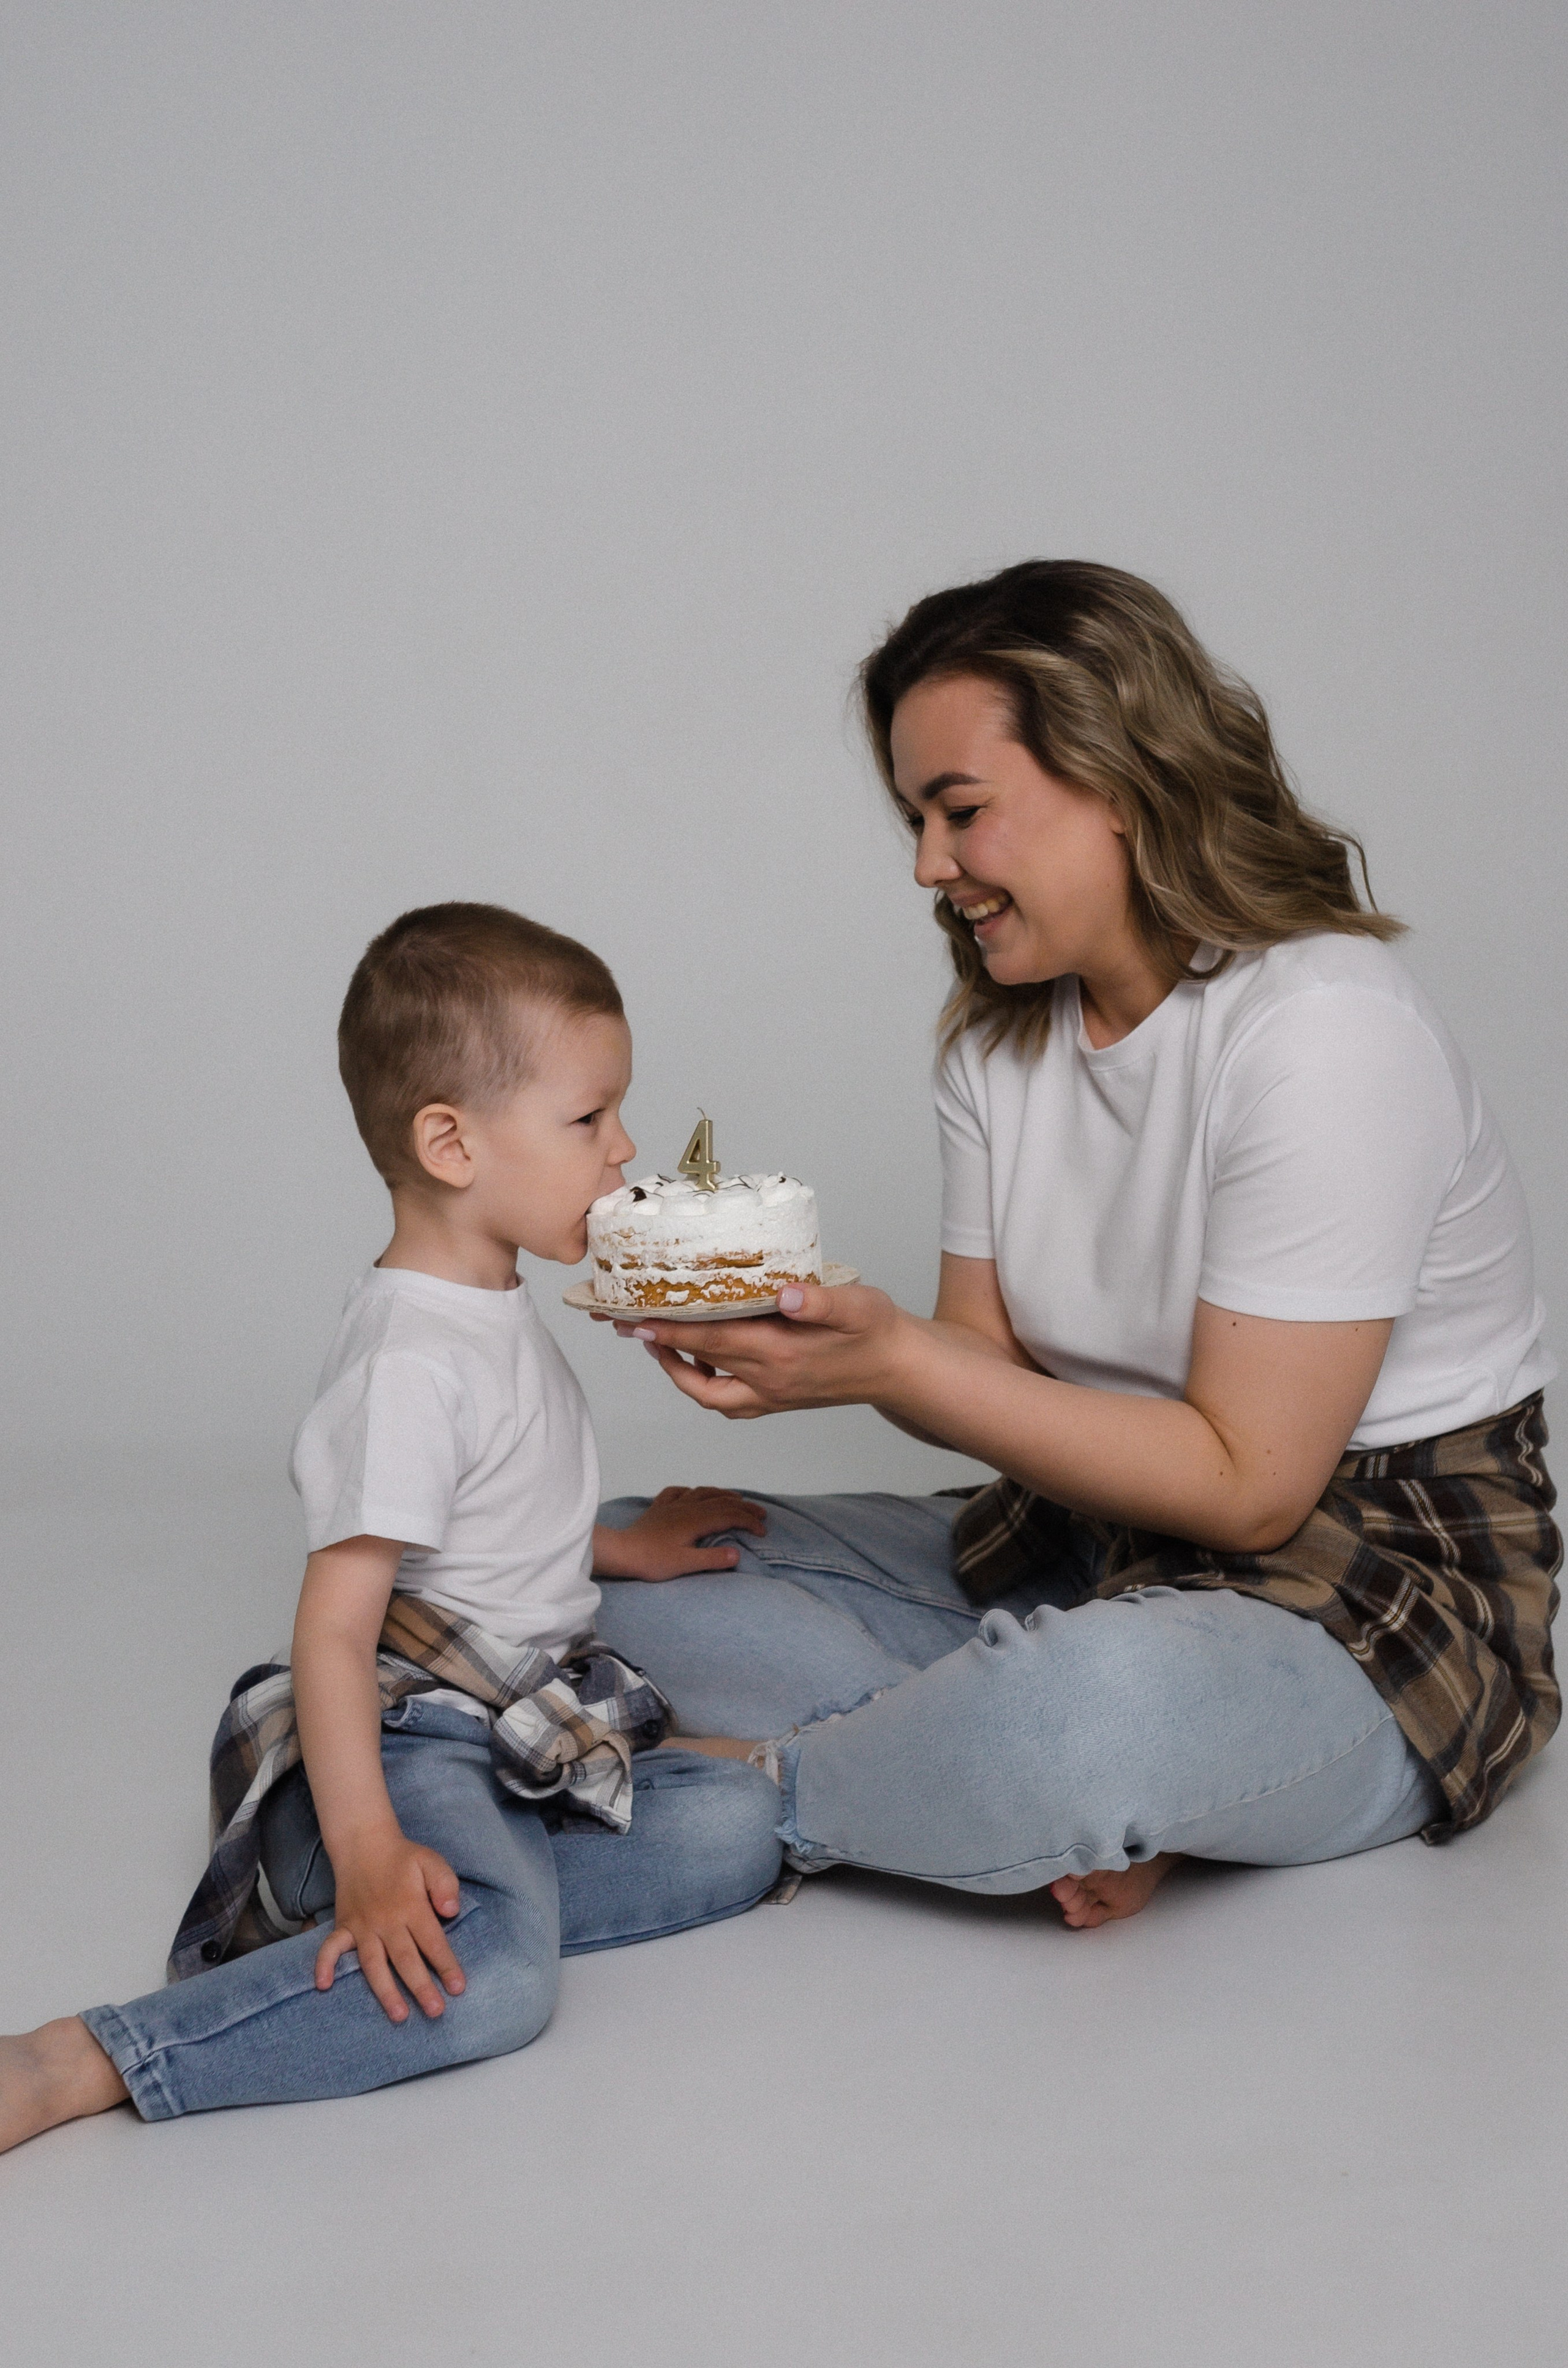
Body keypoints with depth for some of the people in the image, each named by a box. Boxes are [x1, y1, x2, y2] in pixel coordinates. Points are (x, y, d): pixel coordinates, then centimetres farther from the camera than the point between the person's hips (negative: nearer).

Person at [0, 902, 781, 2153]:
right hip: (409, 1743, -10)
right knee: (495, 1979, -34)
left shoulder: (495, 1312, 15)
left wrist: (616, 1547, 28)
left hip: (523, 1739, 10)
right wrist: (368, 1851, -29)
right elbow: (334, 1625, -23)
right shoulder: (409, 1361, -18)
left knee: (740, 1822, -7)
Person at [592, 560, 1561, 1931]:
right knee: (624, 1561, -2)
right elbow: (994, 1368, 1)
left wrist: (895, 1362, -27)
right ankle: (1084, 1813, -16)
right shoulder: (1003, 1036, 5)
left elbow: (1244, 1483, -22)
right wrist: (805, 1333, -19)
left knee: (1098, 1702, -42)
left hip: (1368, 1590, -8)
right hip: (1092, 1548, 8)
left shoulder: (1322, 1029, -21)